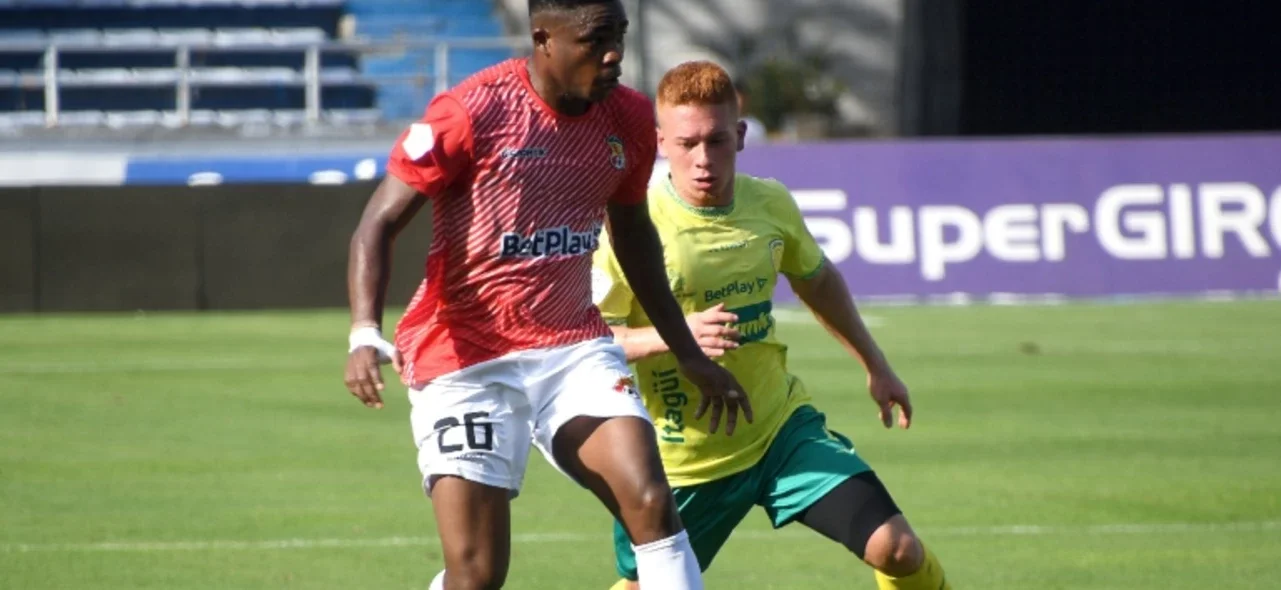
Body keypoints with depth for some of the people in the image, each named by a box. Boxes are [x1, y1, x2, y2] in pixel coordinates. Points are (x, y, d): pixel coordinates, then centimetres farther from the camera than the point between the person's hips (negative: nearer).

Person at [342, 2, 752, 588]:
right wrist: (365, 334, -27)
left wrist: (687, 353, 26)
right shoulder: (472, 112, -15)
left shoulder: (630, 119, 2)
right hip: (464, 359, -4)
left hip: (574, 345, 4)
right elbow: (378, 224, -11)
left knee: (652, 504, -17)